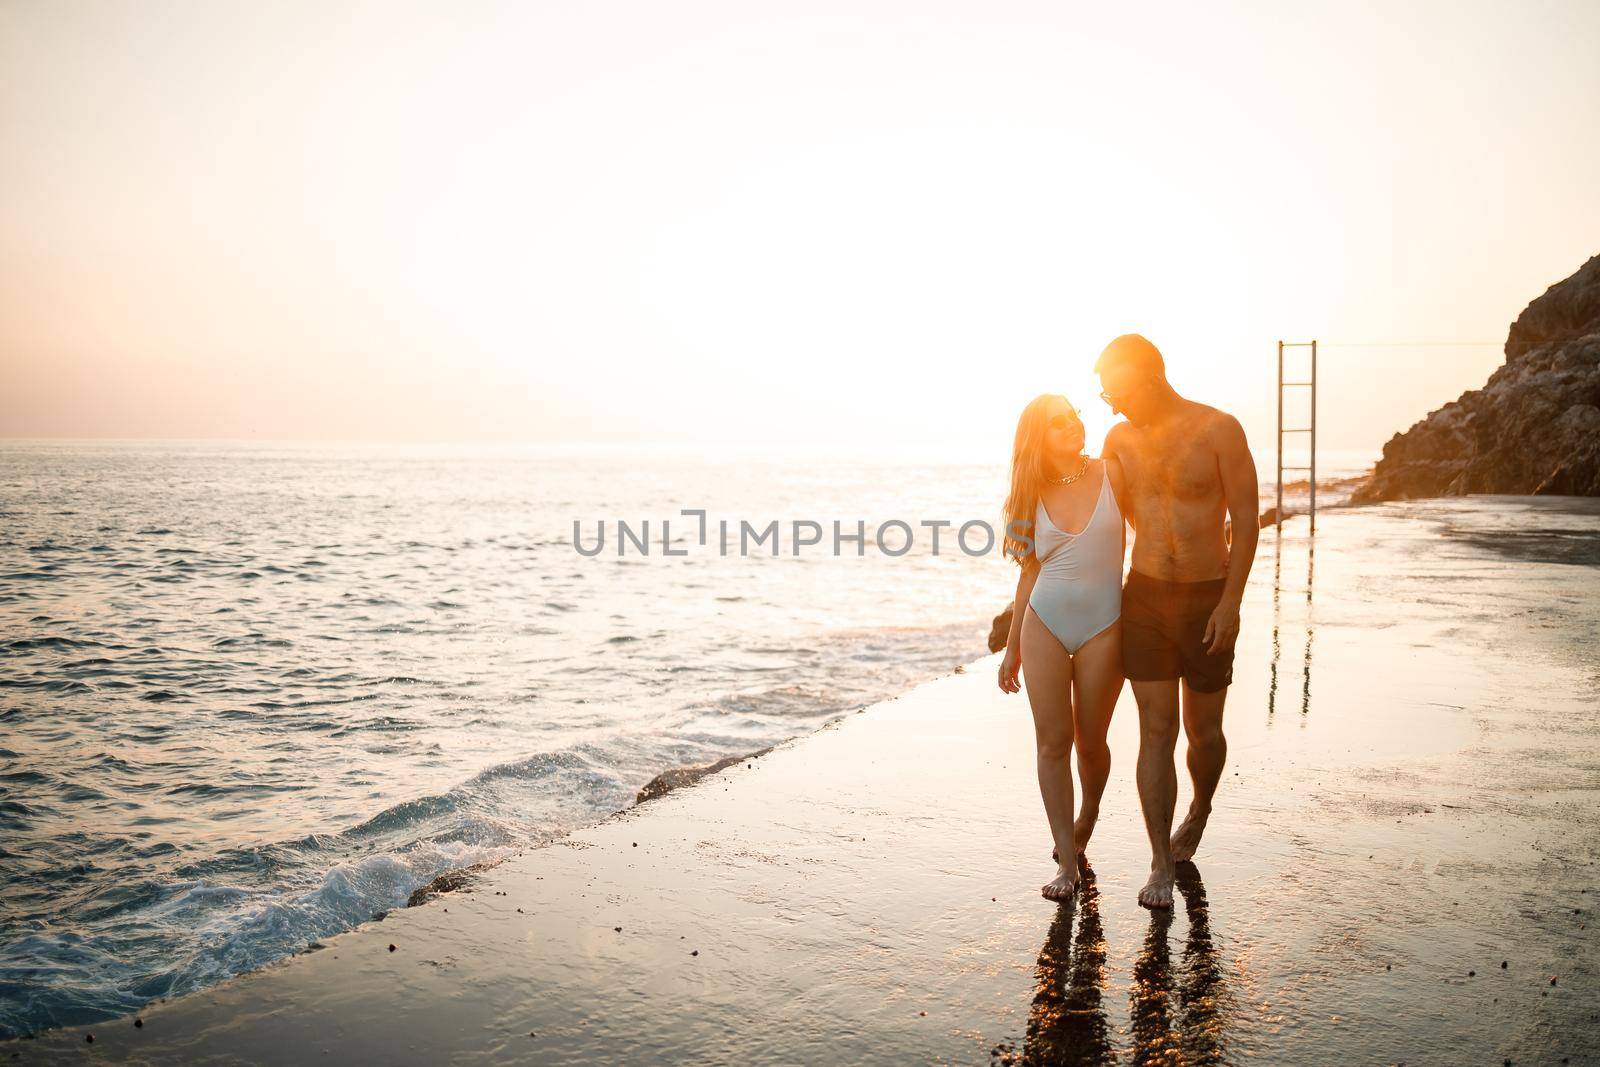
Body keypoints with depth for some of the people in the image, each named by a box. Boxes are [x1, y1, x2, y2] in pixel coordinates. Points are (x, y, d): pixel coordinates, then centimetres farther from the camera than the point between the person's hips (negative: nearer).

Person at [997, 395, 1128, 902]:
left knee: (1089, 742, 8)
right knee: (1053, 742, -1)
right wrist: (1012, 646, 12)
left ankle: (1088, 814, 40)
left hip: (1103, 629, -1)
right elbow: (1031, 571, 10)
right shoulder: (1033, 496, 4)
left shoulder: (1111, 474, -3)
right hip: (1044, 627, 2)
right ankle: (1067, 861, 7)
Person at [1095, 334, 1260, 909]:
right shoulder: (1119, 439, 2)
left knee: (1202, 730, 11)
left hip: (1208, 599, -2)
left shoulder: (1219, 430, -10)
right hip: (1144, 596, 2)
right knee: (1155, 732, -2)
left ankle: (1199, 812, 42)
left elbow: (1246, 521, -8)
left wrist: (1230, 602, -14)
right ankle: (1162, 868, 4)